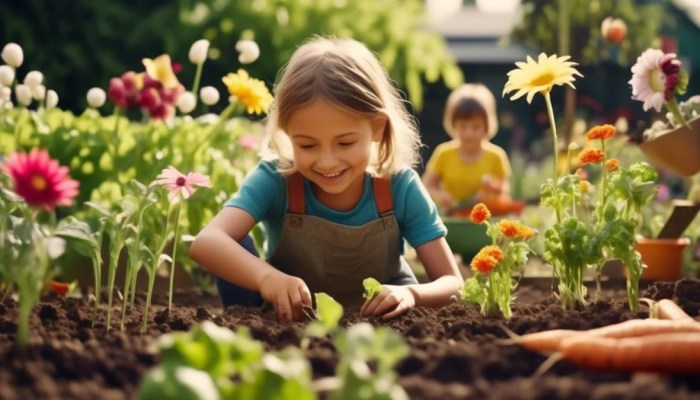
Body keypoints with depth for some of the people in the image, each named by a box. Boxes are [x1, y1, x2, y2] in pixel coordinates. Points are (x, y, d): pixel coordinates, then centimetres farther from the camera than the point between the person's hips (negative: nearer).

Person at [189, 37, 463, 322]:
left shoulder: (399, 186, -21)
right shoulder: (275, 179, -24)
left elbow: (452, 283, -19)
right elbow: (206, 242, -41)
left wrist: (411, 295, -42)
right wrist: (266, 276, -62)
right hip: (290, 320, 0)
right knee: (235, 247, -23)